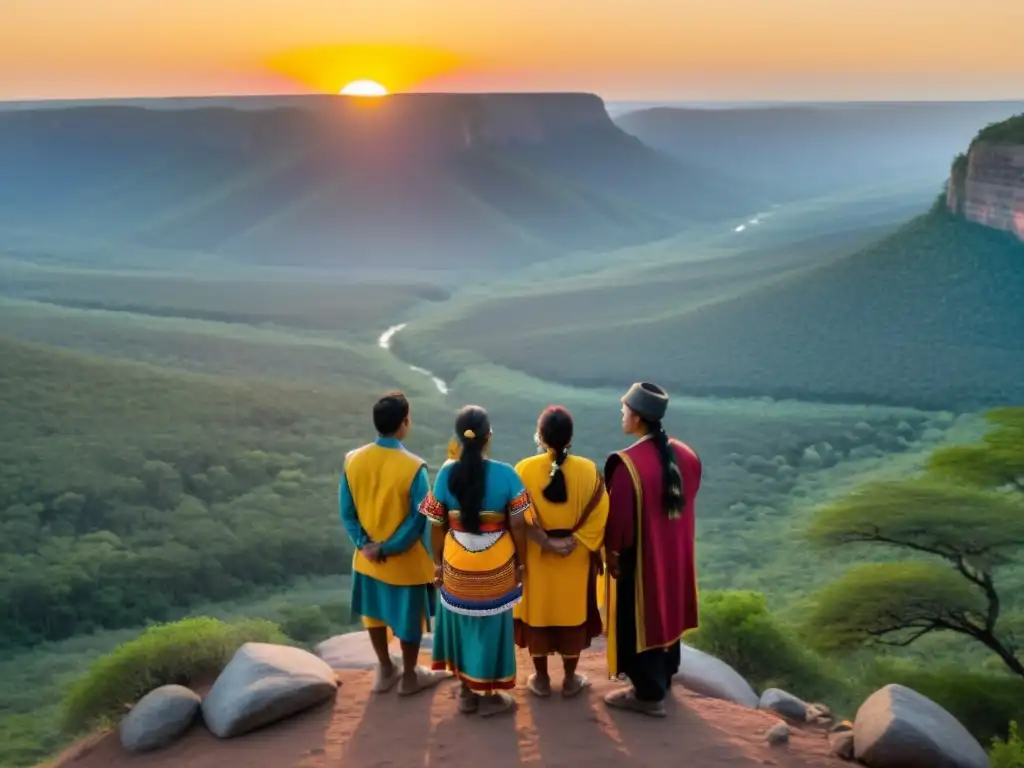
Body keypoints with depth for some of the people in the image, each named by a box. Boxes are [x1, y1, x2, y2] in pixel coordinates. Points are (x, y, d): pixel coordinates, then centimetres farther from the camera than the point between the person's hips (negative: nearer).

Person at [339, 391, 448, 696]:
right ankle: (409, 676, 33)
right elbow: (419, 519, -21)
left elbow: (346, 512, -7)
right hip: (406, 560, -4)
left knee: (375, 612, 24)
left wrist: (364, 544, -6)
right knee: (409, 616, 16)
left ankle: (386, 670, 40)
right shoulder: (413, 467, -24)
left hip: (367, 558, 4)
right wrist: (388, 548, -14)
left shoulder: (353, 460, -12)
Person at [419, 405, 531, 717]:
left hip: (457, 566, 2)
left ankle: (467, 693, 29)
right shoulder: (506, 474, -15)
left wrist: (437, 563, 9)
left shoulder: (446, 474, -10)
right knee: (492, 626, 13)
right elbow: (517, 526, -10)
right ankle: (490, 695, 24)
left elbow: (437, 527, -4)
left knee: (462, 624, 18)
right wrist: (521, 563, 4)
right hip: (497, 566, -1)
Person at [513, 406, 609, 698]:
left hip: (535, 558, 0)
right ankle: (570, 680, 25)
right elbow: (599, 516, -12)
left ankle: (541, 679, 25)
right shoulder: (589, 470, -11)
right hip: (577, 560, 1)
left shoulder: (524, 469, -13)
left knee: (538, 613, 14)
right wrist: (574, 541, -10)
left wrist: (546, 544, -12)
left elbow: (521, 520, -15)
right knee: (572, 614, 14)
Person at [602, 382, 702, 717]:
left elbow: (619, 519, -21)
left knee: (638, 620, 9)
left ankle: (649, 694, 19)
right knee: (665, 611, 23)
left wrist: (611, 551, -4)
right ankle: (662, 679, 40)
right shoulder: (686, 456, -5)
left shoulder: (627, 464, -27)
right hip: (675, 554, 7)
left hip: (639, 558, -7)